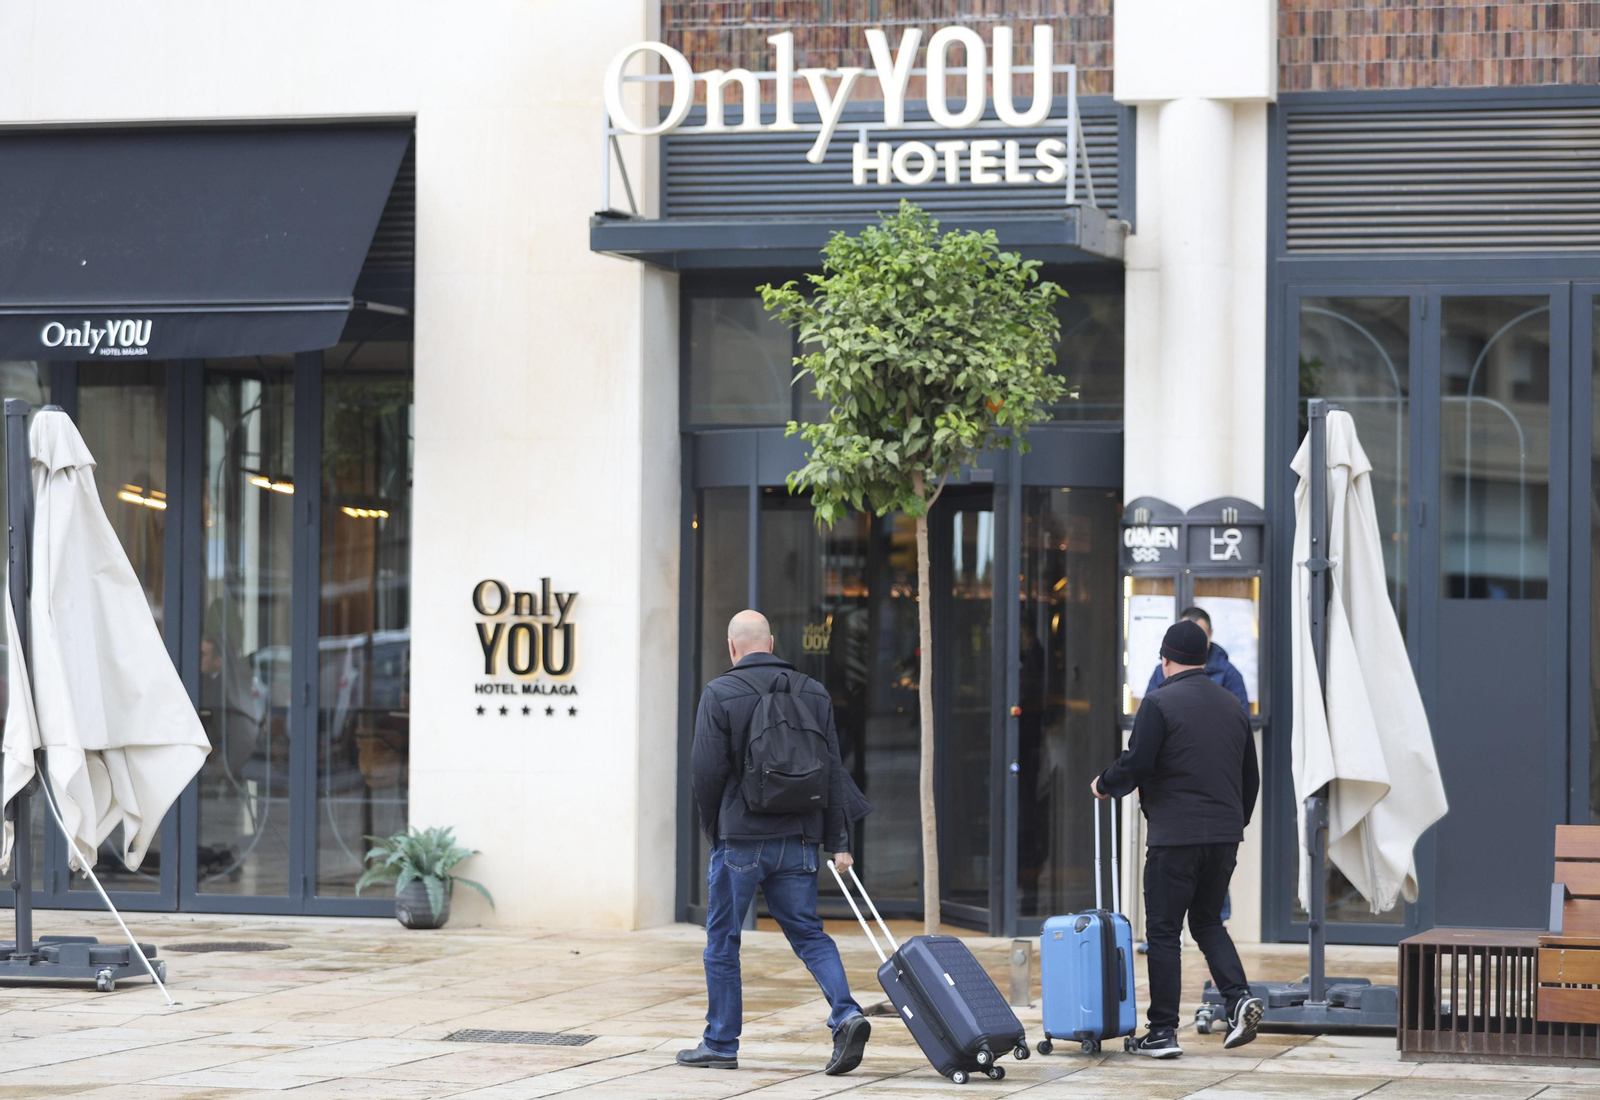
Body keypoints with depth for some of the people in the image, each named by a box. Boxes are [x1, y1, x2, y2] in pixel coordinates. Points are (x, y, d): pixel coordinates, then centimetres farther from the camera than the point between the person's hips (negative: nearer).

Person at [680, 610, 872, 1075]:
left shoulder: (720, 694, -6)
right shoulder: (814, 693, 8)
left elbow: (708, 772, -7)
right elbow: (833, 769, 6)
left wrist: (713, 830, 9)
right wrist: (837, 841, 7)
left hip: (741, 839, -4)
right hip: (800, 839, 4)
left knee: (722, 939, 8)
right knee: (808, 933, 10)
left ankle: (720, 1043, 13)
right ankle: (846, 1014, -12)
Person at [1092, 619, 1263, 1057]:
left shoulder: (1159, 703, -8)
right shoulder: (1232, 705, 12)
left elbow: (1135, 765, -14)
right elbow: (1251, 777, 17)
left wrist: (1103, 785, 6)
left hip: (1175, 836, -6)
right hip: (1225, 834, 6)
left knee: (1163, 930, 1)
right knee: (1207, 921, 19)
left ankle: (1163, 1031, 1)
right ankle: (1240, 997, -3)